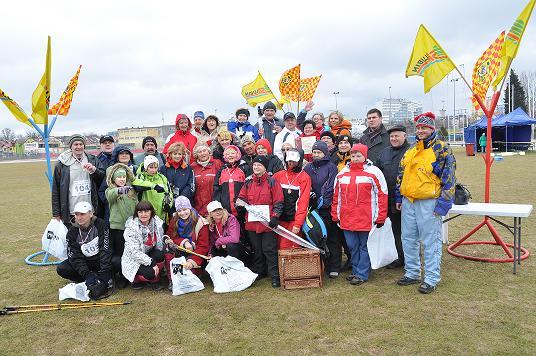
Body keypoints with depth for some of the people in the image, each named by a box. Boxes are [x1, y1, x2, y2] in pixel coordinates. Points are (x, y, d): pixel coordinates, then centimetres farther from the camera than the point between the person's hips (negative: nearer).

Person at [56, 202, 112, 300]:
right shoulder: (72, 232, -7)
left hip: (100, 261, -4)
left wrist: (104, 273, -31)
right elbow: (75, 256, -13)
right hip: (85, 263, 4)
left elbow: (105, 250, -22)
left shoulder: (100, 225, -16)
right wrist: (87, 274, -28)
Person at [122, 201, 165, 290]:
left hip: (150, 254, 5)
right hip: (134, 260, -5)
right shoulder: (131, 227, -21)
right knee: (149, 273, -30)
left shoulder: (157, 222, -8)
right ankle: (136, 279, 6)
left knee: (160, 255, -28)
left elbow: (160, 245, 3)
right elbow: (134, 252, -25)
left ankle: (155, 280, -3)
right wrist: (151, 263, -29)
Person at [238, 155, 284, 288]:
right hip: (252, 222, 5)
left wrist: (275, 217, -13)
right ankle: (258, 273, 28)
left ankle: (274, 276, 6)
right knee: (256, 250, 15)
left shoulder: (272, 182, -2)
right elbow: (242, 198, 18)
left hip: (267, 222, -4)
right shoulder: (248, 182, 10)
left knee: (269, 250, -2)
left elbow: (278, 202, -4)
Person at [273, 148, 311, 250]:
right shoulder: (278, 175, 9)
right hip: (280, 218, 3)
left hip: (294, 219, -3)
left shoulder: (304, 178, -1)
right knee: (281, 248, 4)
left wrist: (298, 224, -13)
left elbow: (303, 202, -7)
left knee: (293, 248, -4)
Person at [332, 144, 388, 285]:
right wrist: (335, 215, 12)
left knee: (364, 246, 5)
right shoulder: (342, 174, 11)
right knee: (352, 246, 13)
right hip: (346, 219, 5)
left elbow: (382, 195, -3)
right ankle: (356, 271, 27)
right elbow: (336, 196, 15)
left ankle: (362, 274, 15)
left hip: (365, 219, -4)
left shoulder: (373, 172, -2)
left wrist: (380, 218, -5)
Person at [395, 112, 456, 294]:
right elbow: (401, 175, 22)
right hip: (408, 202, 7)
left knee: (430, 241, 0)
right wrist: (399, 197, 17)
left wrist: (443, 203, -14)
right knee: (408, 239, 13)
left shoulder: (442, 149, -5)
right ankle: (411, 273, 27)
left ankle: (431, 278, 11)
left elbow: (449, 177, -9)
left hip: (429, 202, -7)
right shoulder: (410, 151, 15)